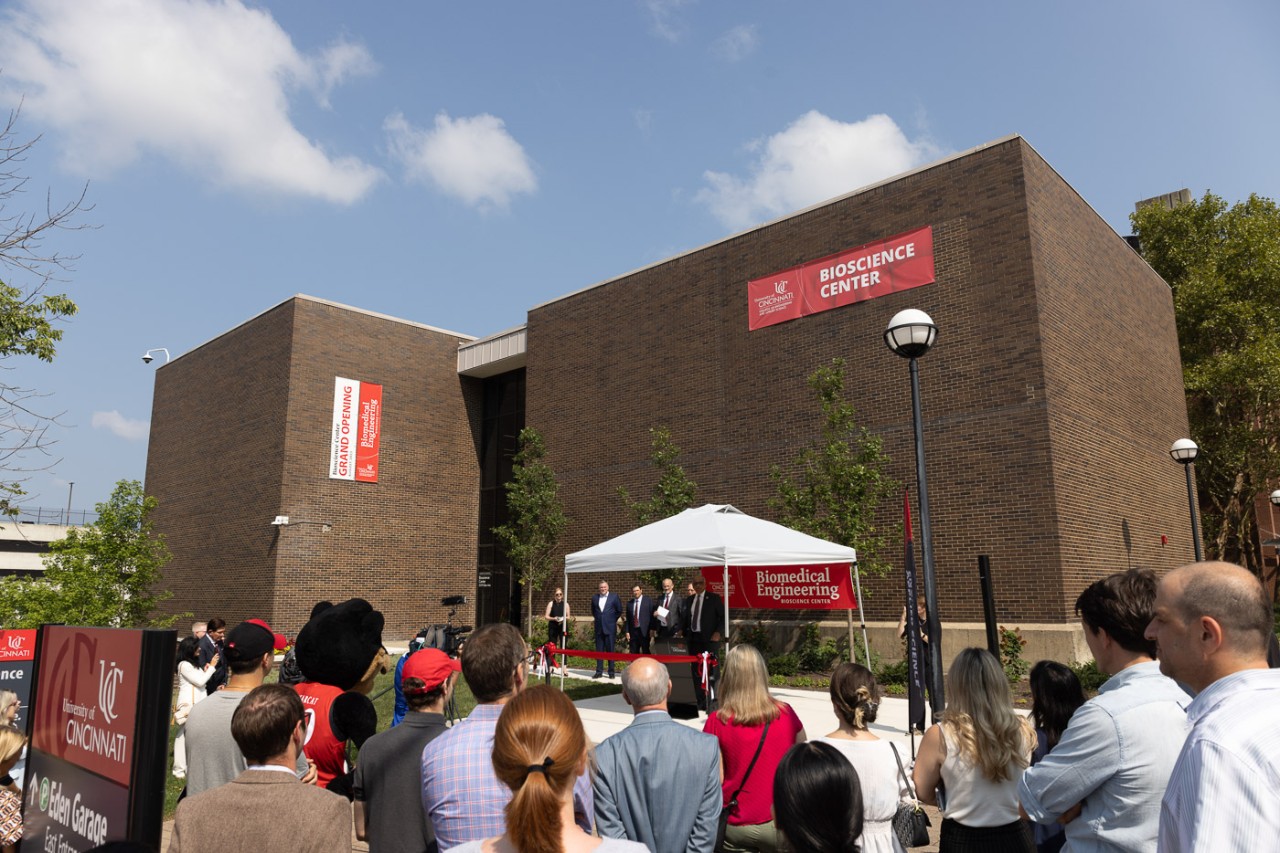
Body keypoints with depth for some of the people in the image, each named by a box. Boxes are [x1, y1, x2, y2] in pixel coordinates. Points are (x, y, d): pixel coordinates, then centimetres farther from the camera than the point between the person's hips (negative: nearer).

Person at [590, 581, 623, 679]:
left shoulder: (614, 596, -1)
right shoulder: (595, 597, 9)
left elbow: (619, 611, 5)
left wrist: (613, 620, 6)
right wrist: (596, 618, 13)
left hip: (610, 628, -3)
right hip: (599, 628, 3)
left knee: (610, 651, 1)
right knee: (599, 650, 5)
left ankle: (611, 672, 7)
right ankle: (599, 672, 10)